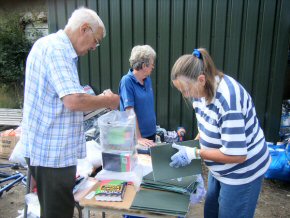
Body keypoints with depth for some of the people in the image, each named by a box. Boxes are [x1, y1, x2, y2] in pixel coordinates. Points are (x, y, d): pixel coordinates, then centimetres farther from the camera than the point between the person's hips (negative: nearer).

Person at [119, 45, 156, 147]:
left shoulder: (148, 79, 4)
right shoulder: (127, 81, -17)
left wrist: (153, 129, 12)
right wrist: (138, 138, -23)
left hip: (151, 132, 7)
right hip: (135, 136, -7)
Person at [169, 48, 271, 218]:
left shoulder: (227, 100, -34)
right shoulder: (202, 88, -8)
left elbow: (236, 155, -31)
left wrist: (194, 153, -25)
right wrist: (192, 144, -5)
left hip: (242, 171, -8)